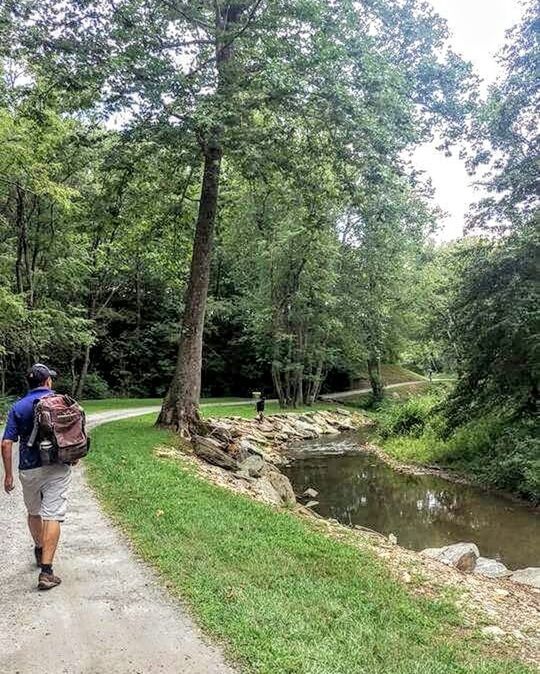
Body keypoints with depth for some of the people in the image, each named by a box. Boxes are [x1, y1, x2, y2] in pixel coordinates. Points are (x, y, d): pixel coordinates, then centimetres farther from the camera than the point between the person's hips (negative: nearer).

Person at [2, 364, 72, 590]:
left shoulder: (18, 407, 0)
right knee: (52, 516, -2)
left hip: (29, 470, 2)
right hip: (58, 469, -2)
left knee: (34, 512, 23)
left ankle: (40, 551, 42)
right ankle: (46, 571, -7)